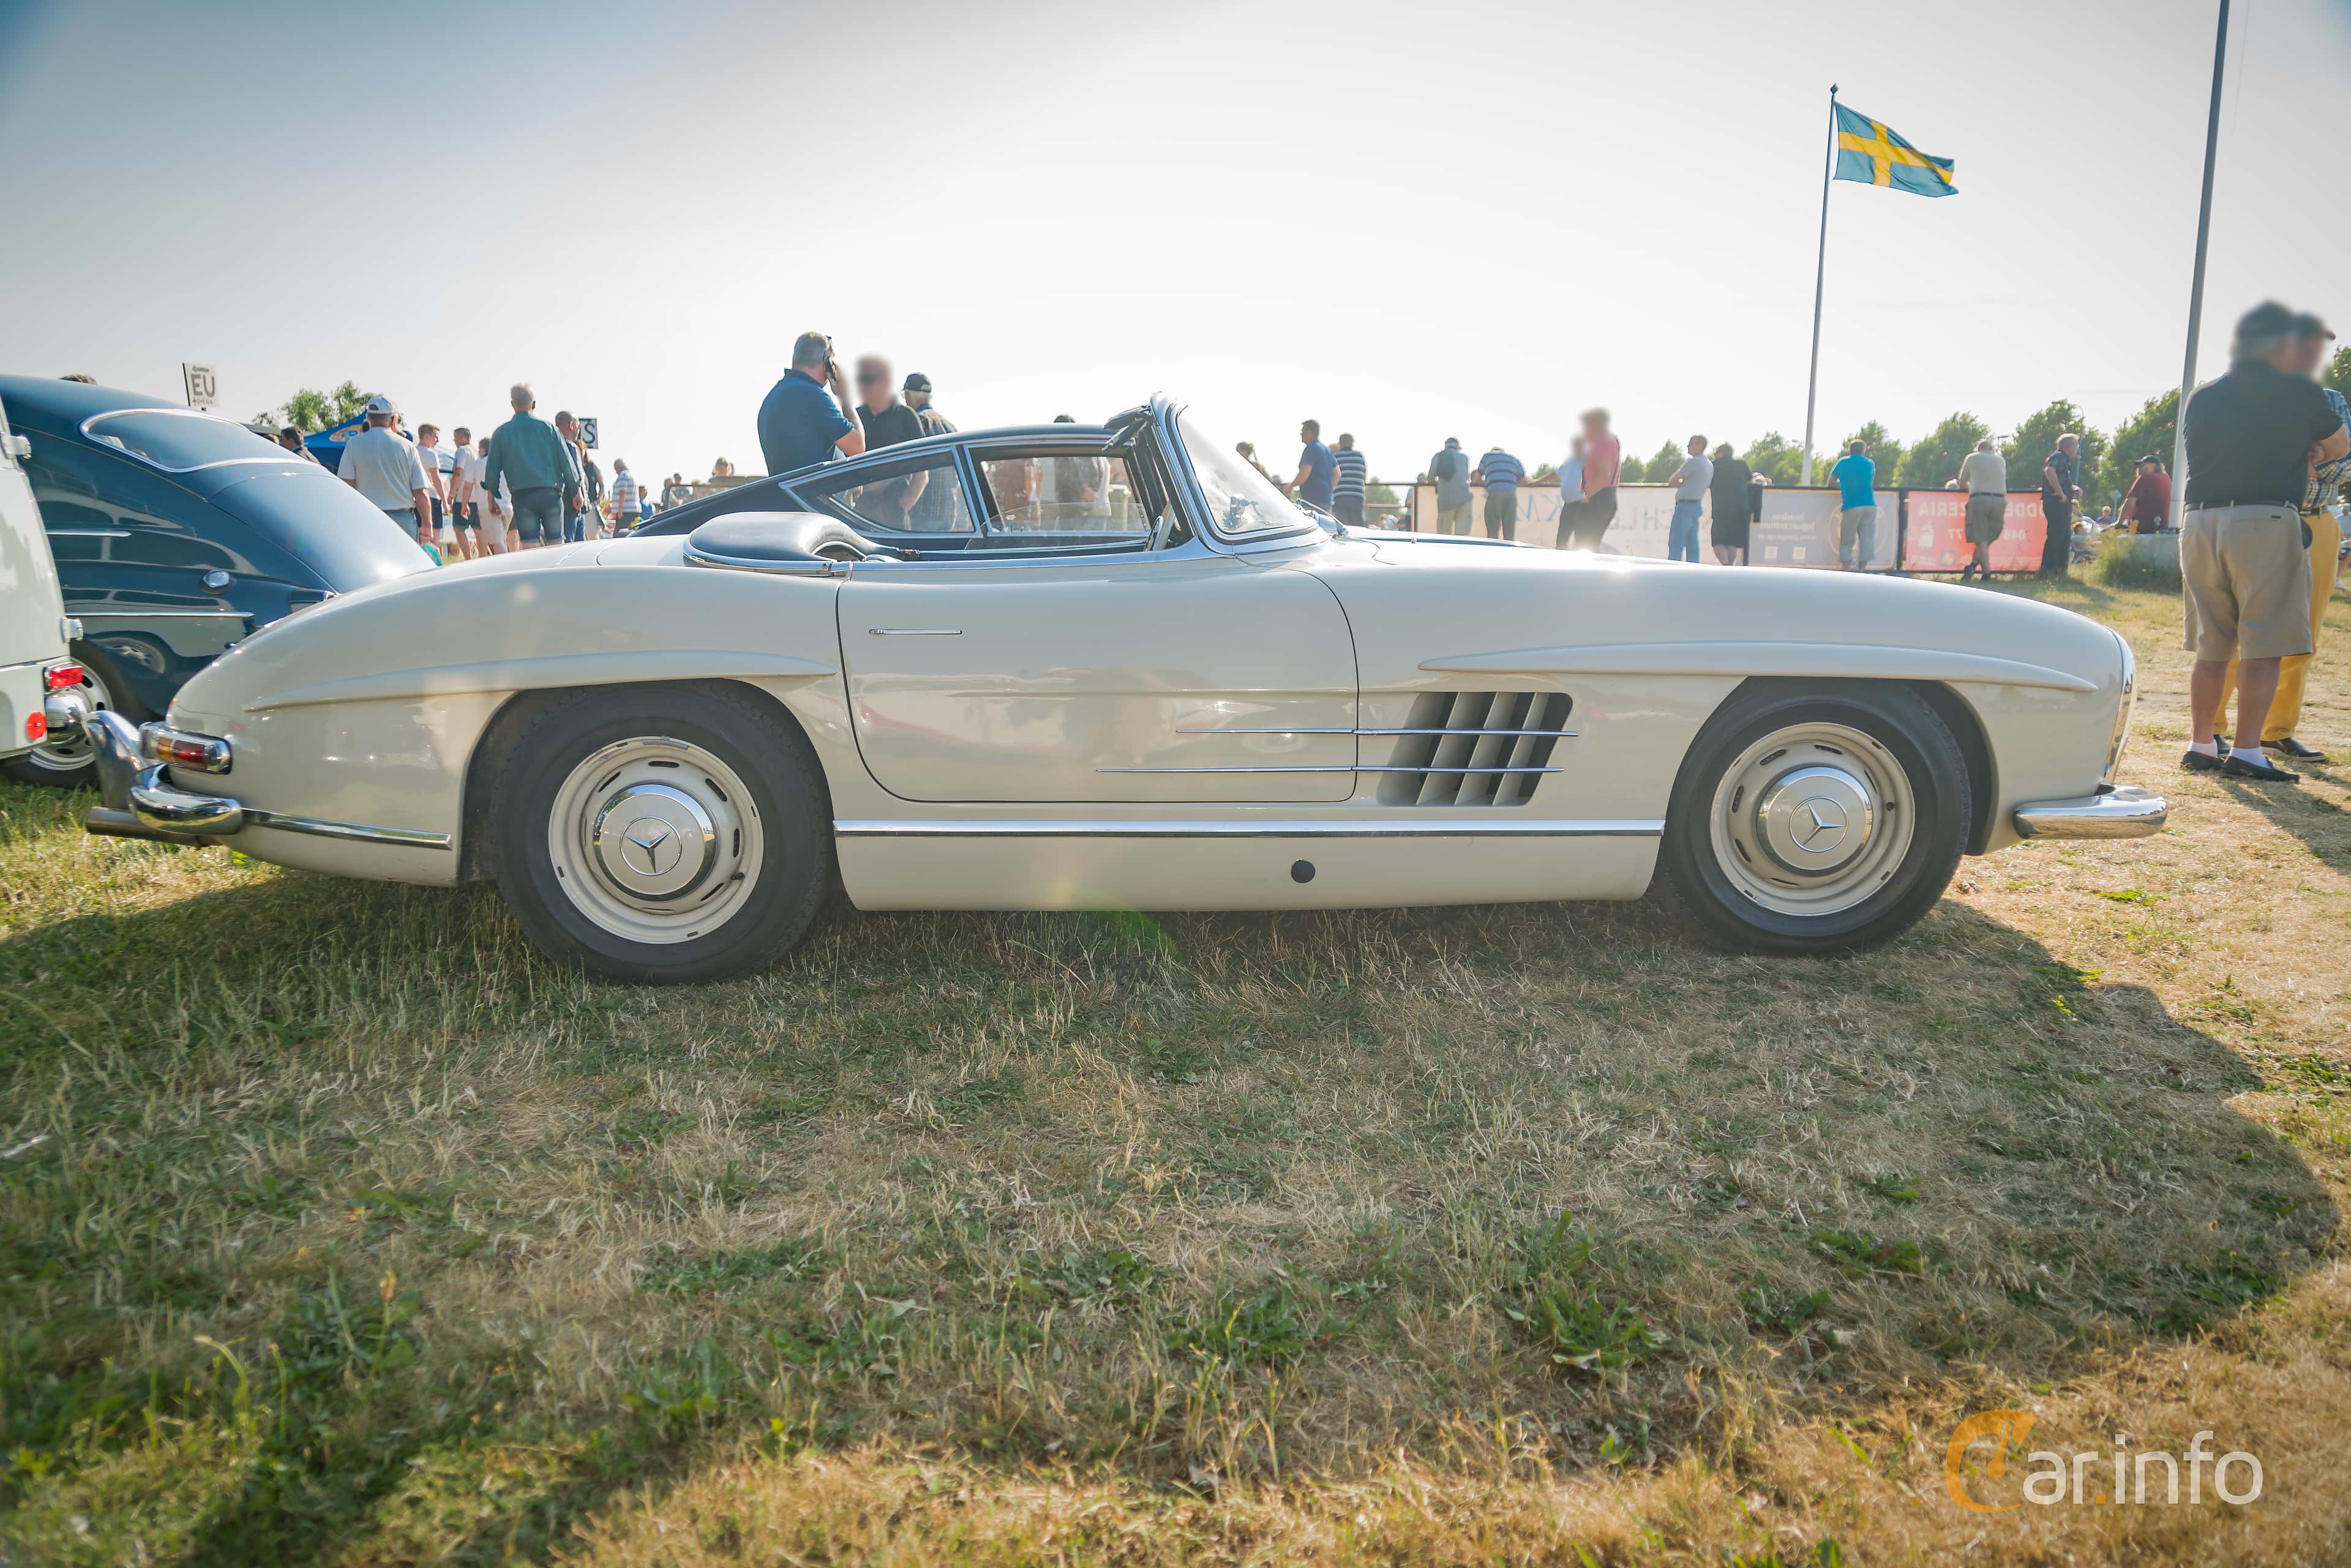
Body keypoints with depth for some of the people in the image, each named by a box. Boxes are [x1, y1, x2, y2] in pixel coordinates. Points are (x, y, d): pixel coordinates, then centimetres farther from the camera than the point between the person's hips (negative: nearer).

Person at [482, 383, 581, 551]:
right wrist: (576, 491, 11)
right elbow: (566, 462, 2)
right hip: (550, 493, 0)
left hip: (522, 496, 0)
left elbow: (492, 469, 8)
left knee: (530, 547, -2)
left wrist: (491, 497, 18)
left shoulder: (502, 432, 6)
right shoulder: (548, 427, 3)